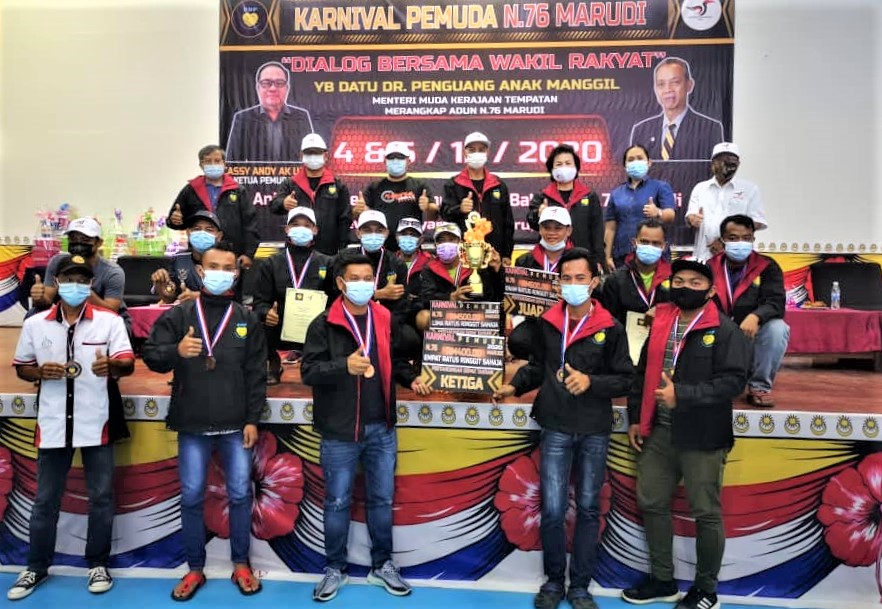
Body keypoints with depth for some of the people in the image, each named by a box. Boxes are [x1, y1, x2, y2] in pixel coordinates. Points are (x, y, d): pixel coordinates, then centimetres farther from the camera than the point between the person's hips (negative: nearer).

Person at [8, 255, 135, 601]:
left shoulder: (110, 321, -4)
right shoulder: (35, 324, 4)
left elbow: (128, 364, -9)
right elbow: (21, 368, 11)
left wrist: (111, 365, -33)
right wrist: (41, 372, -11)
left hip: (96, 423, -2)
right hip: (53, 423, 2)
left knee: (101, 496, 7)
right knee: (45, 499, 12)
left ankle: (98, 564, 23)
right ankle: (36, 568, 29)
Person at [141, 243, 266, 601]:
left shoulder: (247, 320, 4)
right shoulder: (178, 315, 3)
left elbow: (257, 374, 3)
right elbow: (149, 354, -1)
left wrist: (252, 419, -2)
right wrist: (175, 351, -22)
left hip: (235, 426, 0)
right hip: (192, 426, 0)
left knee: (240, 494, 7)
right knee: (191, 497, 8)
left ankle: (241, 565, 24)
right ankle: (195, 569, 24)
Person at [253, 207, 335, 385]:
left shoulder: (327, 263, 10)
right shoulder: (272, 264, 12)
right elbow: (260, 301, 7)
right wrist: (266, 313, -16)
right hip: (279, 332, 2)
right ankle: (273, 363, 5)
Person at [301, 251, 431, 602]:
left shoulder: (385, 320, 6)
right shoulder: (324, 325, -9)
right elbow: (309, 371, -15)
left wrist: (411, 379, -1)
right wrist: (344, 366, -31)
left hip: (381, 429, 4)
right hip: (339, 432, -4)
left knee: (382, 499, 15)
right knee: (337, 502, 10)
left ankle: (382, 566, 31)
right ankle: (335, 570, 28)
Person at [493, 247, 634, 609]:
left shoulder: (610, 328, -6)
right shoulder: (547, 323, 0)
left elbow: (626, 379, -4)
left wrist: (591, 382, -19)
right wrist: (515, 386, -2)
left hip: (595, 431, -1)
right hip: (556, 429, 1)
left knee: (588, 508, 11)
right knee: (552, 509, 2)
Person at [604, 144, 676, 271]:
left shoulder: (661, 187, 5)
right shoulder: (616, 193, 13)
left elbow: (670, 215, -11)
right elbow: (611, 228, 11)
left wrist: (658, 213, -33)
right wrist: (608, 256, 4)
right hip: (622, 255, 3)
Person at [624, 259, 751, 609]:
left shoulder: (725, 330, -9)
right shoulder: (661, 323, 10)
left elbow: (734, 381, -18)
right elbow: (643, 372, 15)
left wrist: (682, 394, -26)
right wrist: (635, 418, 11)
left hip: (702, 437, -6)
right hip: (658, 432, 7)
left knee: (705, 513, 6)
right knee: (651, 503, 14)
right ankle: (662, 580, 32)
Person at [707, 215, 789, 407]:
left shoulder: (767, 267, -4)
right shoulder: (711, 267, 0)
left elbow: (776, 303, -18)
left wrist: (755, 316, -39)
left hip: (754, 338, -1)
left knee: (777, 328, -30)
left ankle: (759, 387, -10)